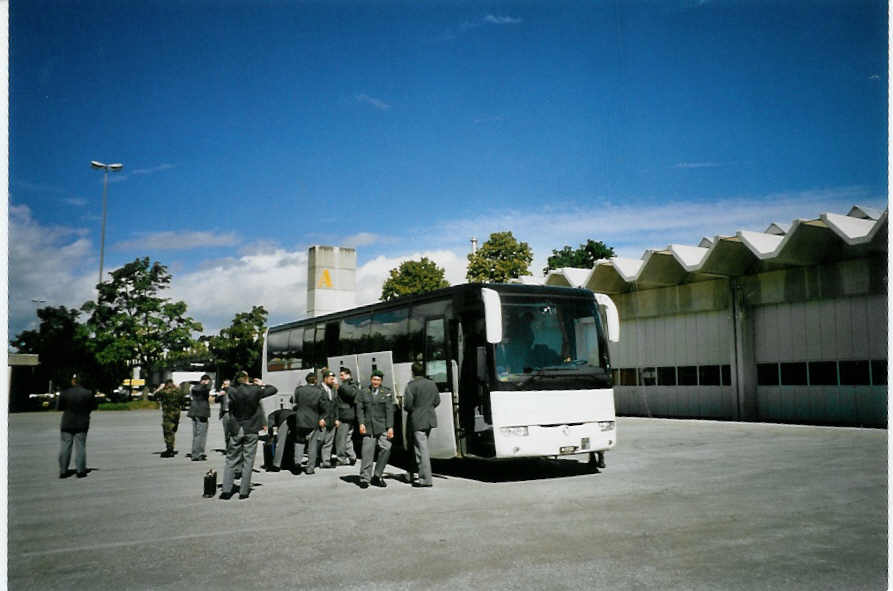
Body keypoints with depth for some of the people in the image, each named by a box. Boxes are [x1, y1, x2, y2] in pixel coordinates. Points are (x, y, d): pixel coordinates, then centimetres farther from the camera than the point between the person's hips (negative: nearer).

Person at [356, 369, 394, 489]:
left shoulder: (386, 393, 7)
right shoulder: (364, 393, 12)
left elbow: (389, 411, 1)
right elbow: (360, 409, 8)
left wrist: (390, 427, -6)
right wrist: (361, 423, -5)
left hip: (382, 426, -1)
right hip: (368, 427, 1)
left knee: (386, 448, -14)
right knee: (367, 452, -5)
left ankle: (377, 477, 0)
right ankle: (364, 479, 6)